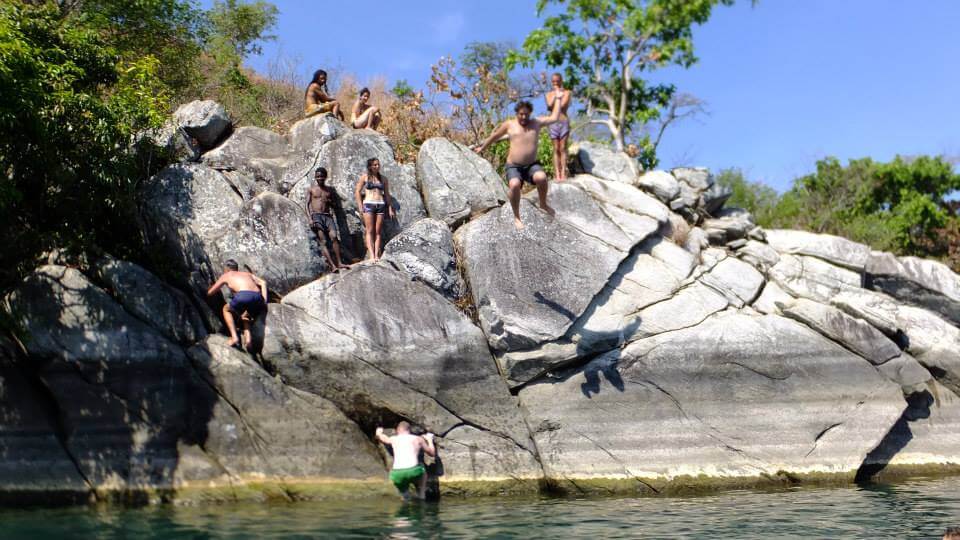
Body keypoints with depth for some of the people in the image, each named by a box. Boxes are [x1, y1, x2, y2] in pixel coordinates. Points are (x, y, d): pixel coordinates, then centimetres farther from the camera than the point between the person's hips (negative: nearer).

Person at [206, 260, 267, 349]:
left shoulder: (225, 276, 28)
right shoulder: (247, 274, 35)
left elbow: (209, 293, 34)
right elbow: (263, 283, 18)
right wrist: (264, 301, 14)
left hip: (243, 295, -4)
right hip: (257, 297, 4)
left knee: (226, 309, 27)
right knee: (246, 315, 35)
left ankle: (234, 337, 9)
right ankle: (247, 337, 10)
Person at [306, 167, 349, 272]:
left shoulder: (330, 190, 19)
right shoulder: (311, 190, 13)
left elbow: (337, 204, 19)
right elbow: (307, 205, 5)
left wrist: (329, 201, -2)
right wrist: (310, 219, -9)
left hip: (328, 216, 2)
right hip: (316, 216, -2)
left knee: (334, 237, -22)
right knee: (323, 241, -16)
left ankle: (339, 263, -22)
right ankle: (332, 265, -25)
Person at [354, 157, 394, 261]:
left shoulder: (383, 179, 12)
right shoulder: (364, 177, 5)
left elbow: (387, 194, 16)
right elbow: (357, 192, 4)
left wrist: (390, 208, 10)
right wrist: (360, 206, -4)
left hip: (381, 205, 3)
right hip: (368, 204, -3)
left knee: (377, 232, 0)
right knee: (370, 231, -10)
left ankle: (377, 256, -2)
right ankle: (371, 255, -17)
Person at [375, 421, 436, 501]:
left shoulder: (393, 439, 19)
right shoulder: (418, 439, 16)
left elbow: (379, 436, 38)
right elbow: (432, 453, 26)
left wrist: (379, 432, 61)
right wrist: (430, 440, 43)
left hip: (397, 475, 1)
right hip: (413, 472, -1)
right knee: (422, 468, 33)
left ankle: (403, 493, 22)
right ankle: (421, 493, 25)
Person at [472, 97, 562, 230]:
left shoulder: (536, 122, 9)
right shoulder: (509, 125, 6)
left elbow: (554, 118, 10)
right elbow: (494, 136, 20)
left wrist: (558, 99, 13)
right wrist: (482, 148, 31)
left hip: (531, 165, 1)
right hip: (513, 166, -1)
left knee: (541, 177, -33)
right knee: (514, 185, -33)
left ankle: (543, 205, -4)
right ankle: (516, 217, -13)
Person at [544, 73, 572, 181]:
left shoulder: (566, 92, 5)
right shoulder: (549, 94, 12)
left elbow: (563, 105, -11)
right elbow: (549, 105, -6)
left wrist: (558, 95, 0)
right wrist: (556, 95, -5)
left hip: (564, 121, -2)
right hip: (553, 123, 2)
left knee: (563, 148, -4)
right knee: (556, 149, -1)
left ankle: (563, 173, -4)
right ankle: (557, 174, -2)